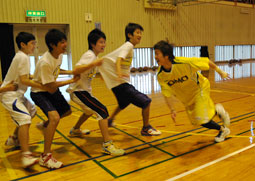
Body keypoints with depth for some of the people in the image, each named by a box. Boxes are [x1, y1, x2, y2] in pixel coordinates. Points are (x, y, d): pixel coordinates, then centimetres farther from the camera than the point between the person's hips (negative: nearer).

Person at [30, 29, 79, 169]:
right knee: (55, 117, -28)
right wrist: (71, 81, -19)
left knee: (66, 111, 21)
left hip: (52, 89, 9)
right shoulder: (45, 63, -32)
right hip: (39, 92, -9)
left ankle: (44, 125, 47)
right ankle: (45, 157, -17)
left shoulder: (59, 55, -7)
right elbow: (51, 86, -25)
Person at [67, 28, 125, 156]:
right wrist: (93, 64, -41)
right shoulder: (89, 55, -18)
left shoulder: (94, 56, 12)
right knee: (102, 111, -17)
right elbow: (75, 70, -32)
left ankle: (75, 130, 50)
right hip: (78, 91, -10)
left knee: (90, 110, 30)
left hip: (82, 90, 10)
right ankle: (107, 144, -16)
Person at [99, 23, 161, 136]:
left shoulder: (128, 46, 13)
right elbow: (118, 60, -32)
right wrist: (119, 72, -50)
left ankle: (110, 120, 52)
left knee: (124, 103, 34)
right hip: (121, 84, -10)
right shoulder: (128, 46, -14)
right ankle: (146, 128, 5)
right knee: (146, 101, -11)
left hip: (121, 83, 10)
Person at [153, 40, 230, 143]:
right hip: (186, 98, 5)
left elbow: (206, 61, -21)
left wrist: (220, 72, -9)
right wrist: (172, 110, -24)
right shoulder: (160, 75, -22)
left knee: (201, 118, -17)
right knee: (196, 120, 11)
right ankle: (222, 129, 36)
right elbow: (167, 94, -14)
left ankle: (217, 110, 16)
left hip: (199, 89, -5)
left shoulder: (183, 62, -34)